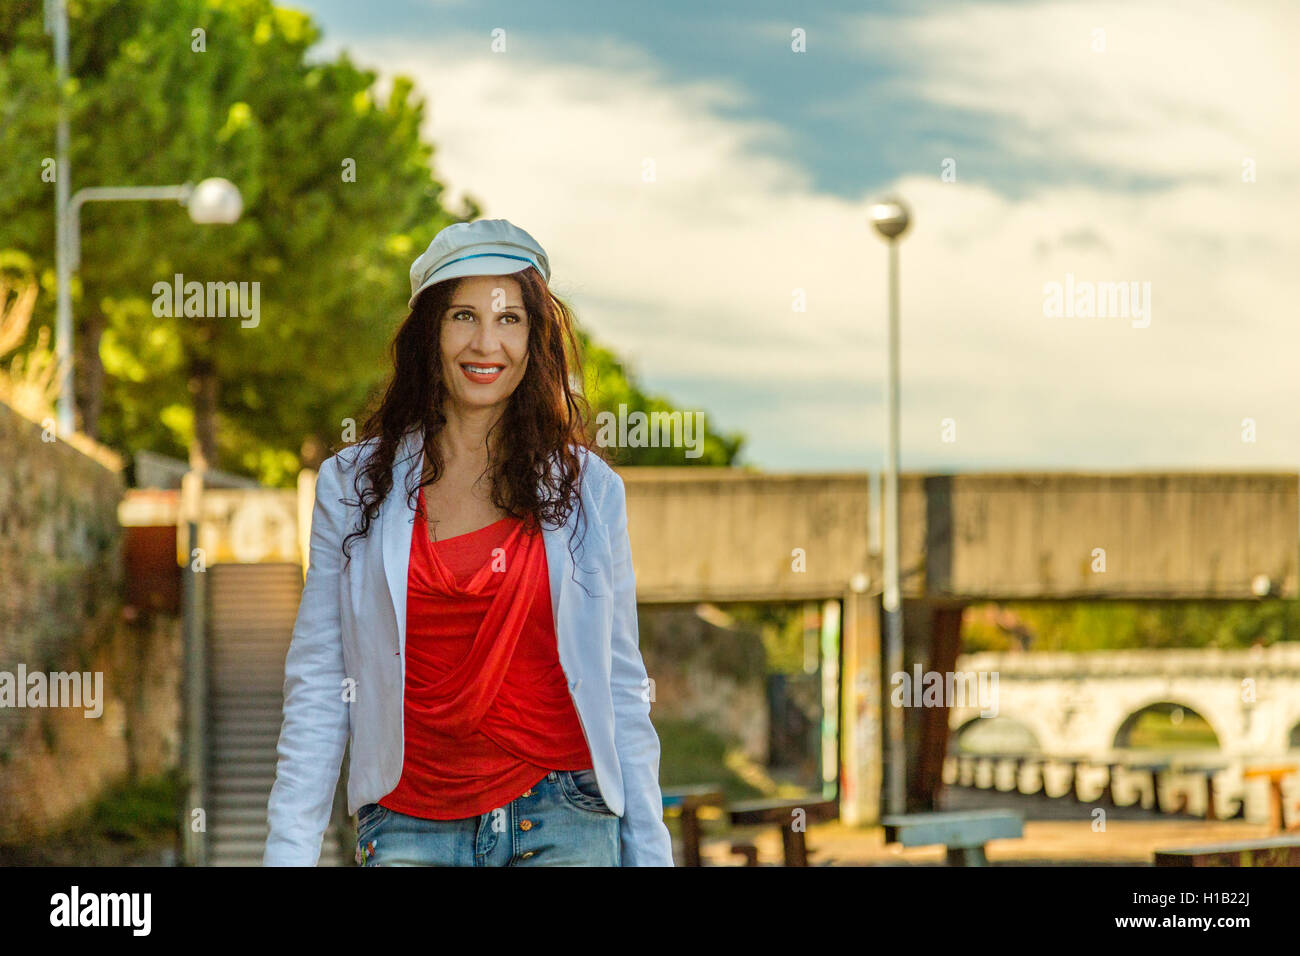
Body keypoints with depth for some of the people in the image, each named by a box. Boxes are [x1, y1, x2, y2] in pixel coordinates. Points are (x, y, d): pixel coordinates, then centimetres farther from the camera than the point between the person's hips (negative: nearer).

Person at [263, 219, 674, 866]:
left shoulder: (586, 490, 5)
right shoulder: (353, 486, 4)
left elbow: (622, 688, 7)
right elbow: (318, 690, 4)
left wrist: (649, 854, 3)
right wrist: (288, 852, -2)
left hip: (562, 826, 0)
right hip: (410, 831, 0)